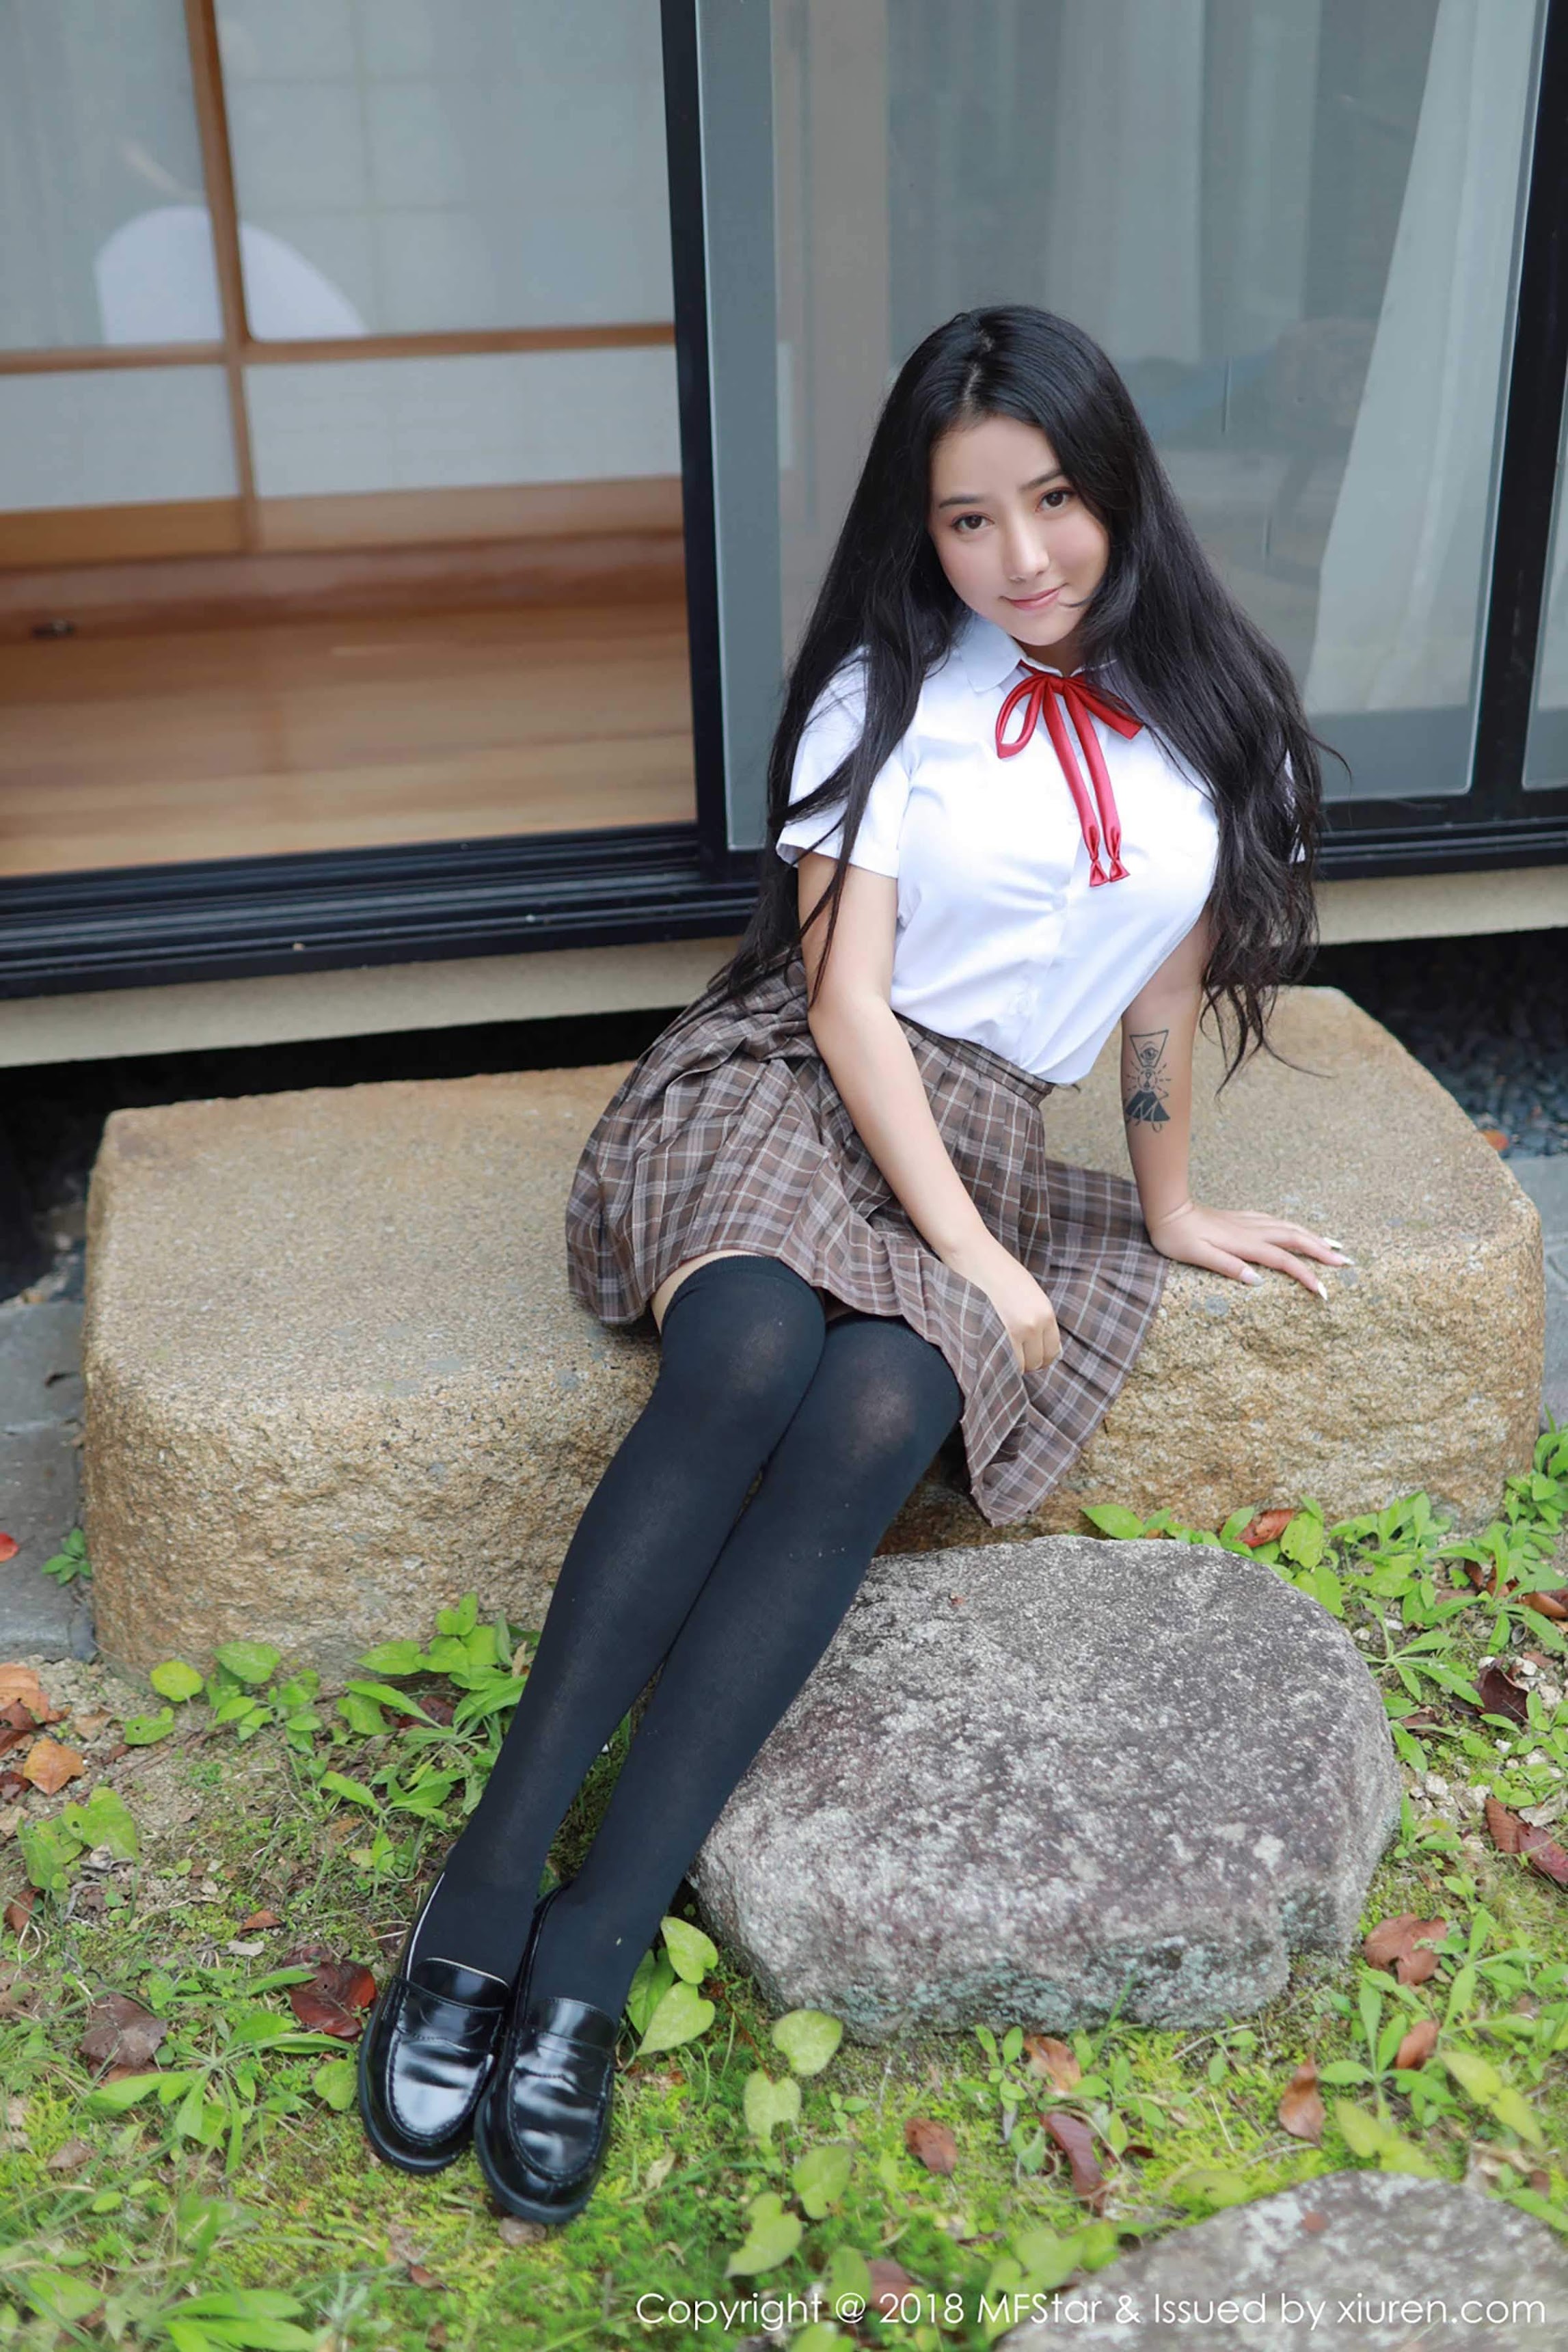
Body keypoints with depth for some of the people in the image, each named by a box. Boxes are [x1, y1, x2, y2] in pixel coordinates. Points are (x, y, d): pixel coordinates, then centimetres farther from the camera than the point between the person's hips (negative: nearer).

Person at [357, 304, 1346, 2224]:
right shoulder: (887, 694, -2)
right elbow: (845, 997, -9)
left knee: (878, 1416, -31)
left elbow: (1167, 997, 15)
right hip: (785, 1081, -2)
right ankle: (484, 1894, -30)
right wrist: (971, 1251, -15)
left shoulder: (1206, 726, 7)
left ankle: (591, 1954, -31)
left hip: (983, 1138, 2)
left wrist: (1171, 1210, 19)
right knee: (749, 1355, -36)